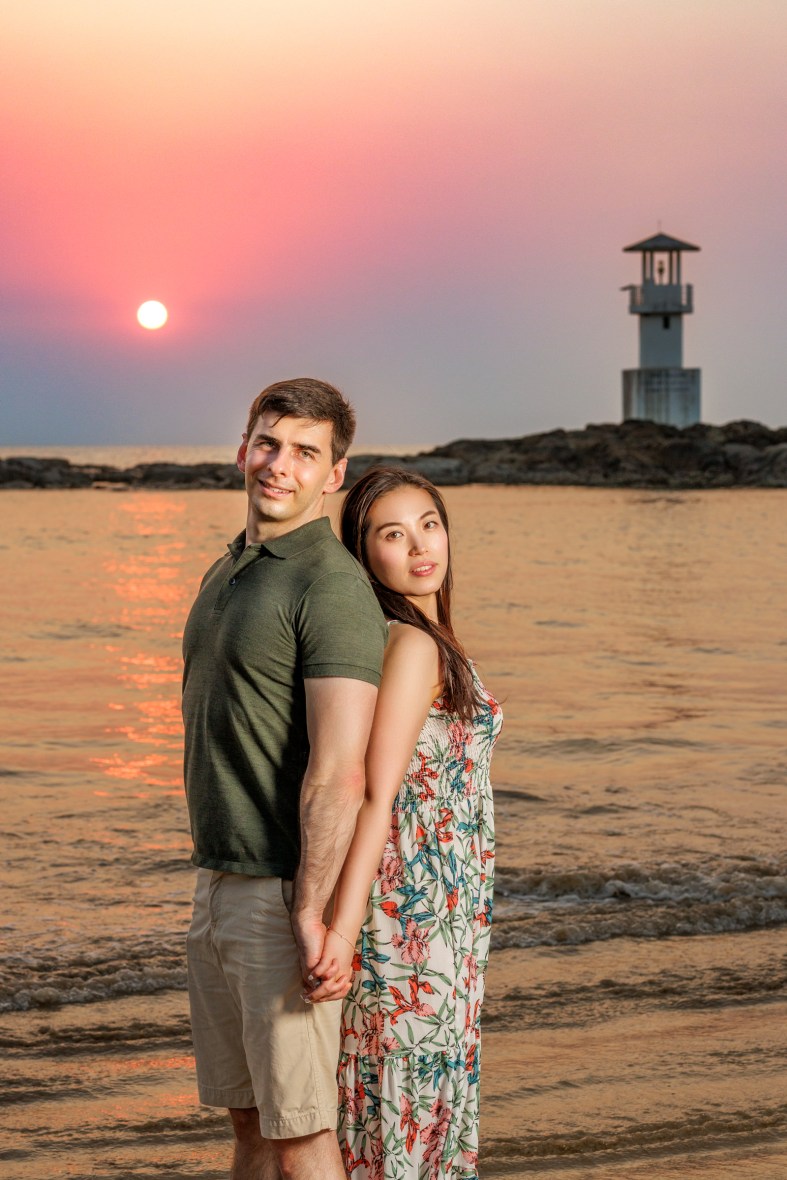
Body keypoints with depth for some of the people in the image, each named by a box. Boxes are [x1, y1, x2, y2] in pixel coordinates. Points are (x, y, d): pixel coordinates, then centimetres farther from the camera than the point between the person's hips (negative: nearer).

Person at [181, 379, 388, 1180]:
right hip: (220, 883, 9)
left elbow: (340, 770, -23)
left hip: (286, 895, -9)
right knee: (248, 1116, 16)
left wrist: (311, 914, -26)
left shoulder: (332, 586, -16)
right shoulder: (226, 576, 14)